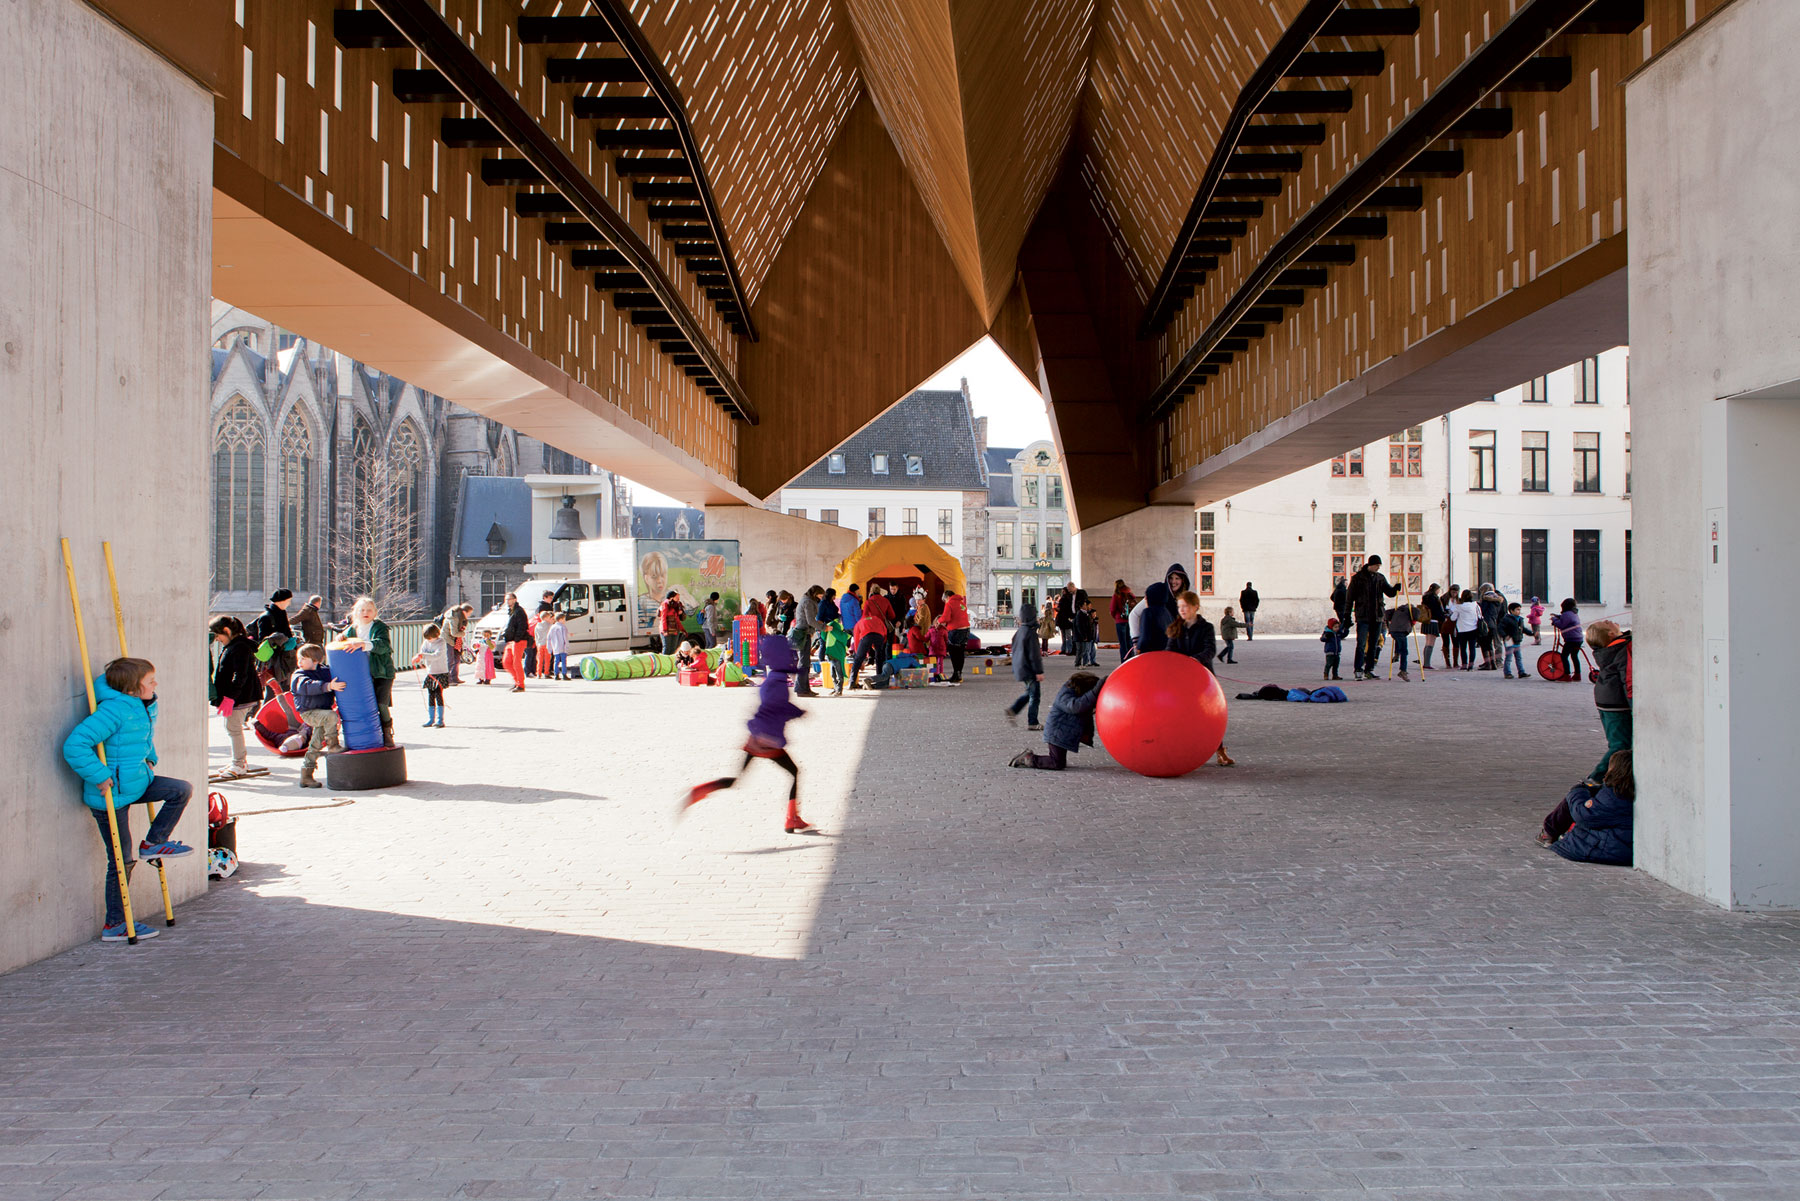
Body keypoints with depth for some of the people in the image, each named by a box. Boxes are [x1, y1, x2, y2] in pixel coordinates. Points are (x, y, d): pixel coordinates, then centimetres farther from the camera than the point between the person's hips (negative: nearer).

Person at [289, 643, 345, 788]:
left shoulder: (325, 671, 6)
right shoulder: (299, 676, -11)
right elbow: (309, 686, -33)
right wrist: (328, 686, -45)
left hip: (323, 710, 6)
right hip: (309, 712, -6)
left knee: (316, 745, 8)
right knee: (330, 716, -33)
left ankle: (306, 776, 16)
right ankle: (332, 745, -20)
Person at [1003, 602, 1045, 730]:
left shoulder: (1018, 632, 7)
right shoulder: (1031, 633, -19)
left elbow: (1014, 650, 15)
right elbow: (1034, 654, -20)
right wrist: (1039, 671, -17)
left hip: (1019, 668, 9)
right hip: (1030, 670, -9)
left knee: (1030, 692, 22)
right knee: (1034, 695, 1)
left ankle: (1012, 710, 15)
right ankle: (1032, 723, 5)